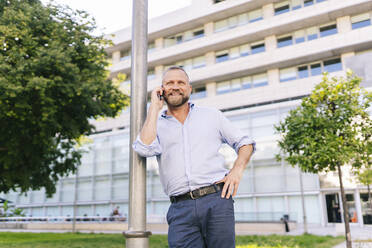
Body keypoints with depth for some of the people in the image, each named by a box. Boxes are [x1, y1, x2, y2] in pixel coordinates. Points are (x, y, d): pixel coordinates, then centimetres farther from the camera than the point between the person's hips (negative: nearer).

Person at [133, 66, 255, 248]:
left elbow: (245, 143, 19)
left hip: (216, 200, 1)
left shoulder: (212, 115, 15)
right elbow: (145, 148, -9)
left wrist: (237, 169, -1)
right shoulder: (156, 124, 13)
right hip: (180, 210, 0)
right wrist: (154, 107, 1)